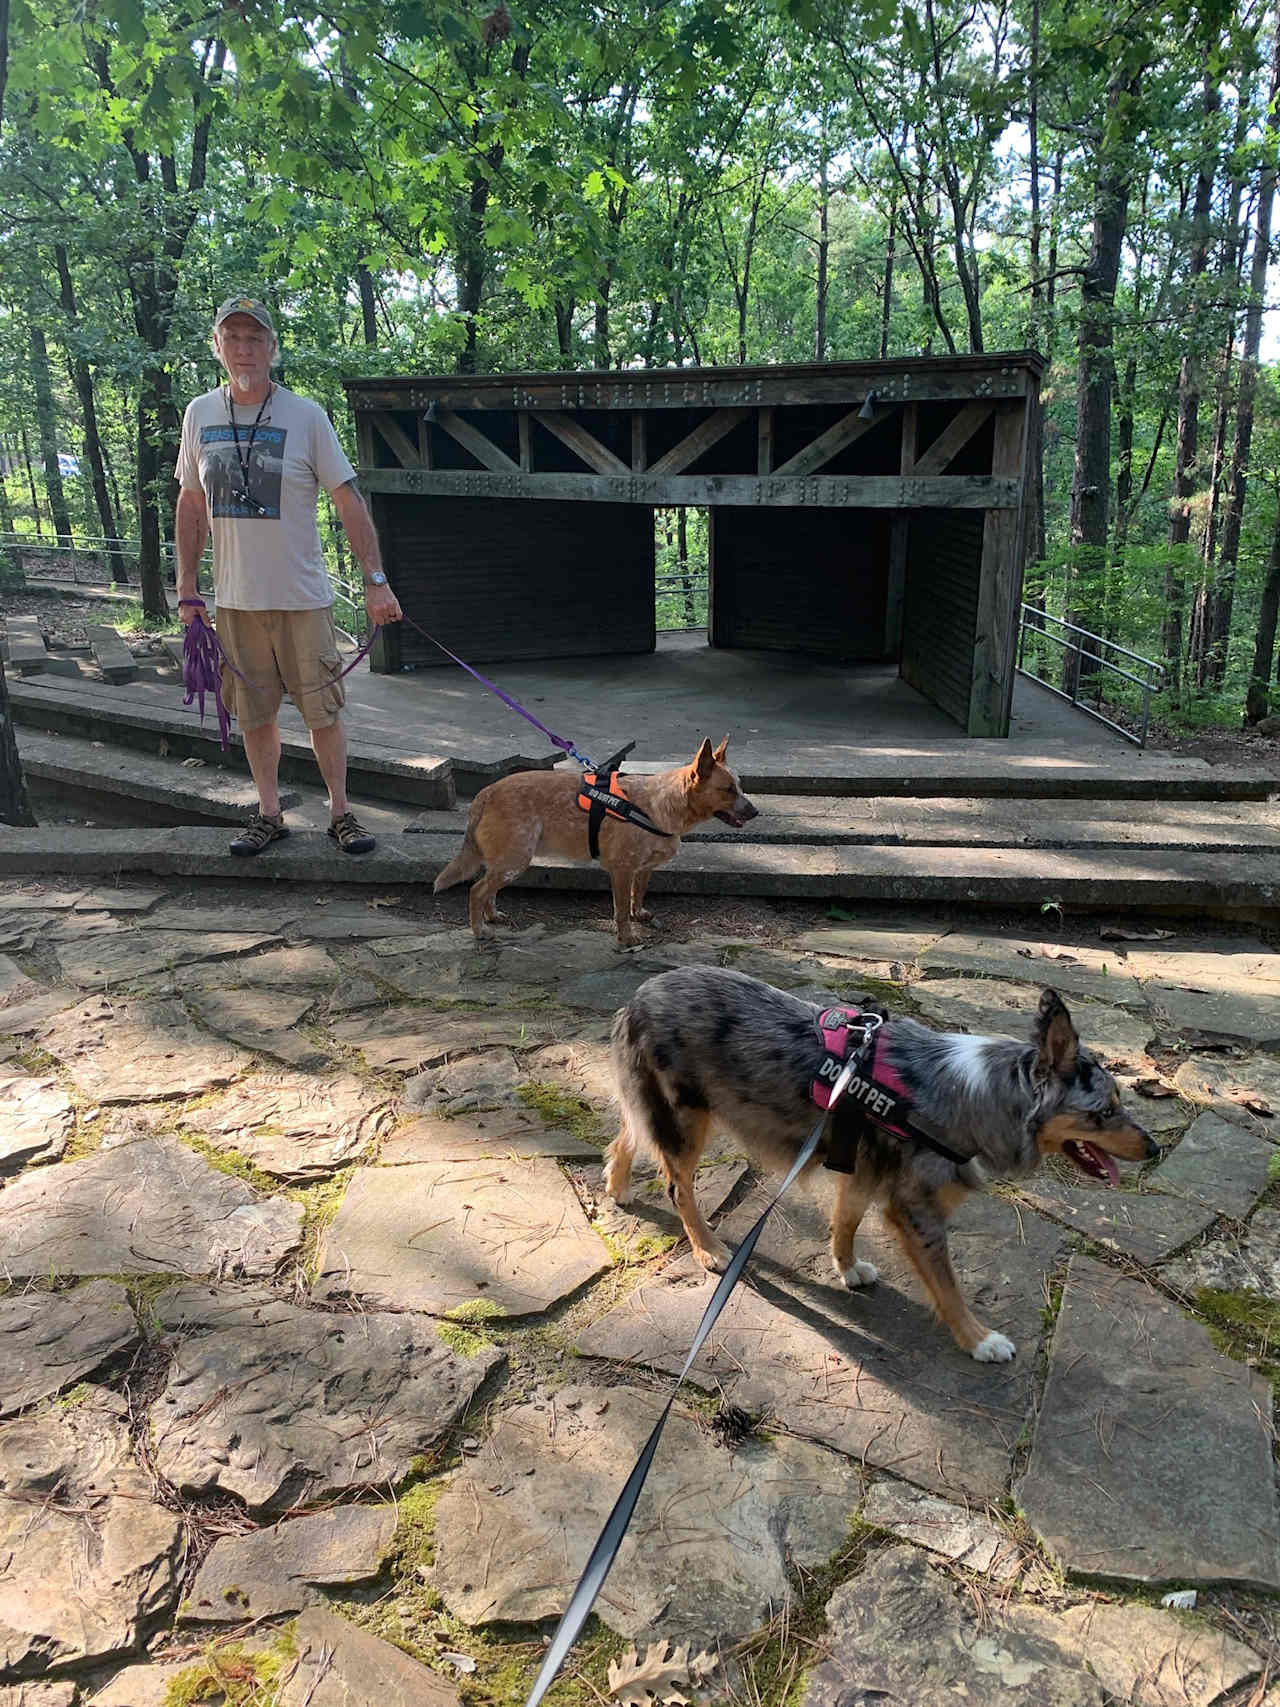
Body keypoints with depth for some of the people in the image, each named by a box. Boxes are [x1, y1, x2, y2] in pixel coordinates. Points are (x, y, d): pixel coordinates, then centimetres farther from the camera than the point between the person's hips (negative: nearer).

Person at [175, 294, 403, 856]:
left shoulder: (306, 416, -6)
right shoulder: (199, 415, 5)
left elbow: (349, 502, -6)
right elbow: (192, 505, 12)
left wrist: (375, 580, -14)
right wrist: (186, 587, 9)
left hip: (302, 597, -3)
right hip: (234, 598, 3)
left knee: (323, 710, 2)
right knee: (254, 713, 10)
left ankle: (340, 811, 16)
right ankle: (269, 814, 23)